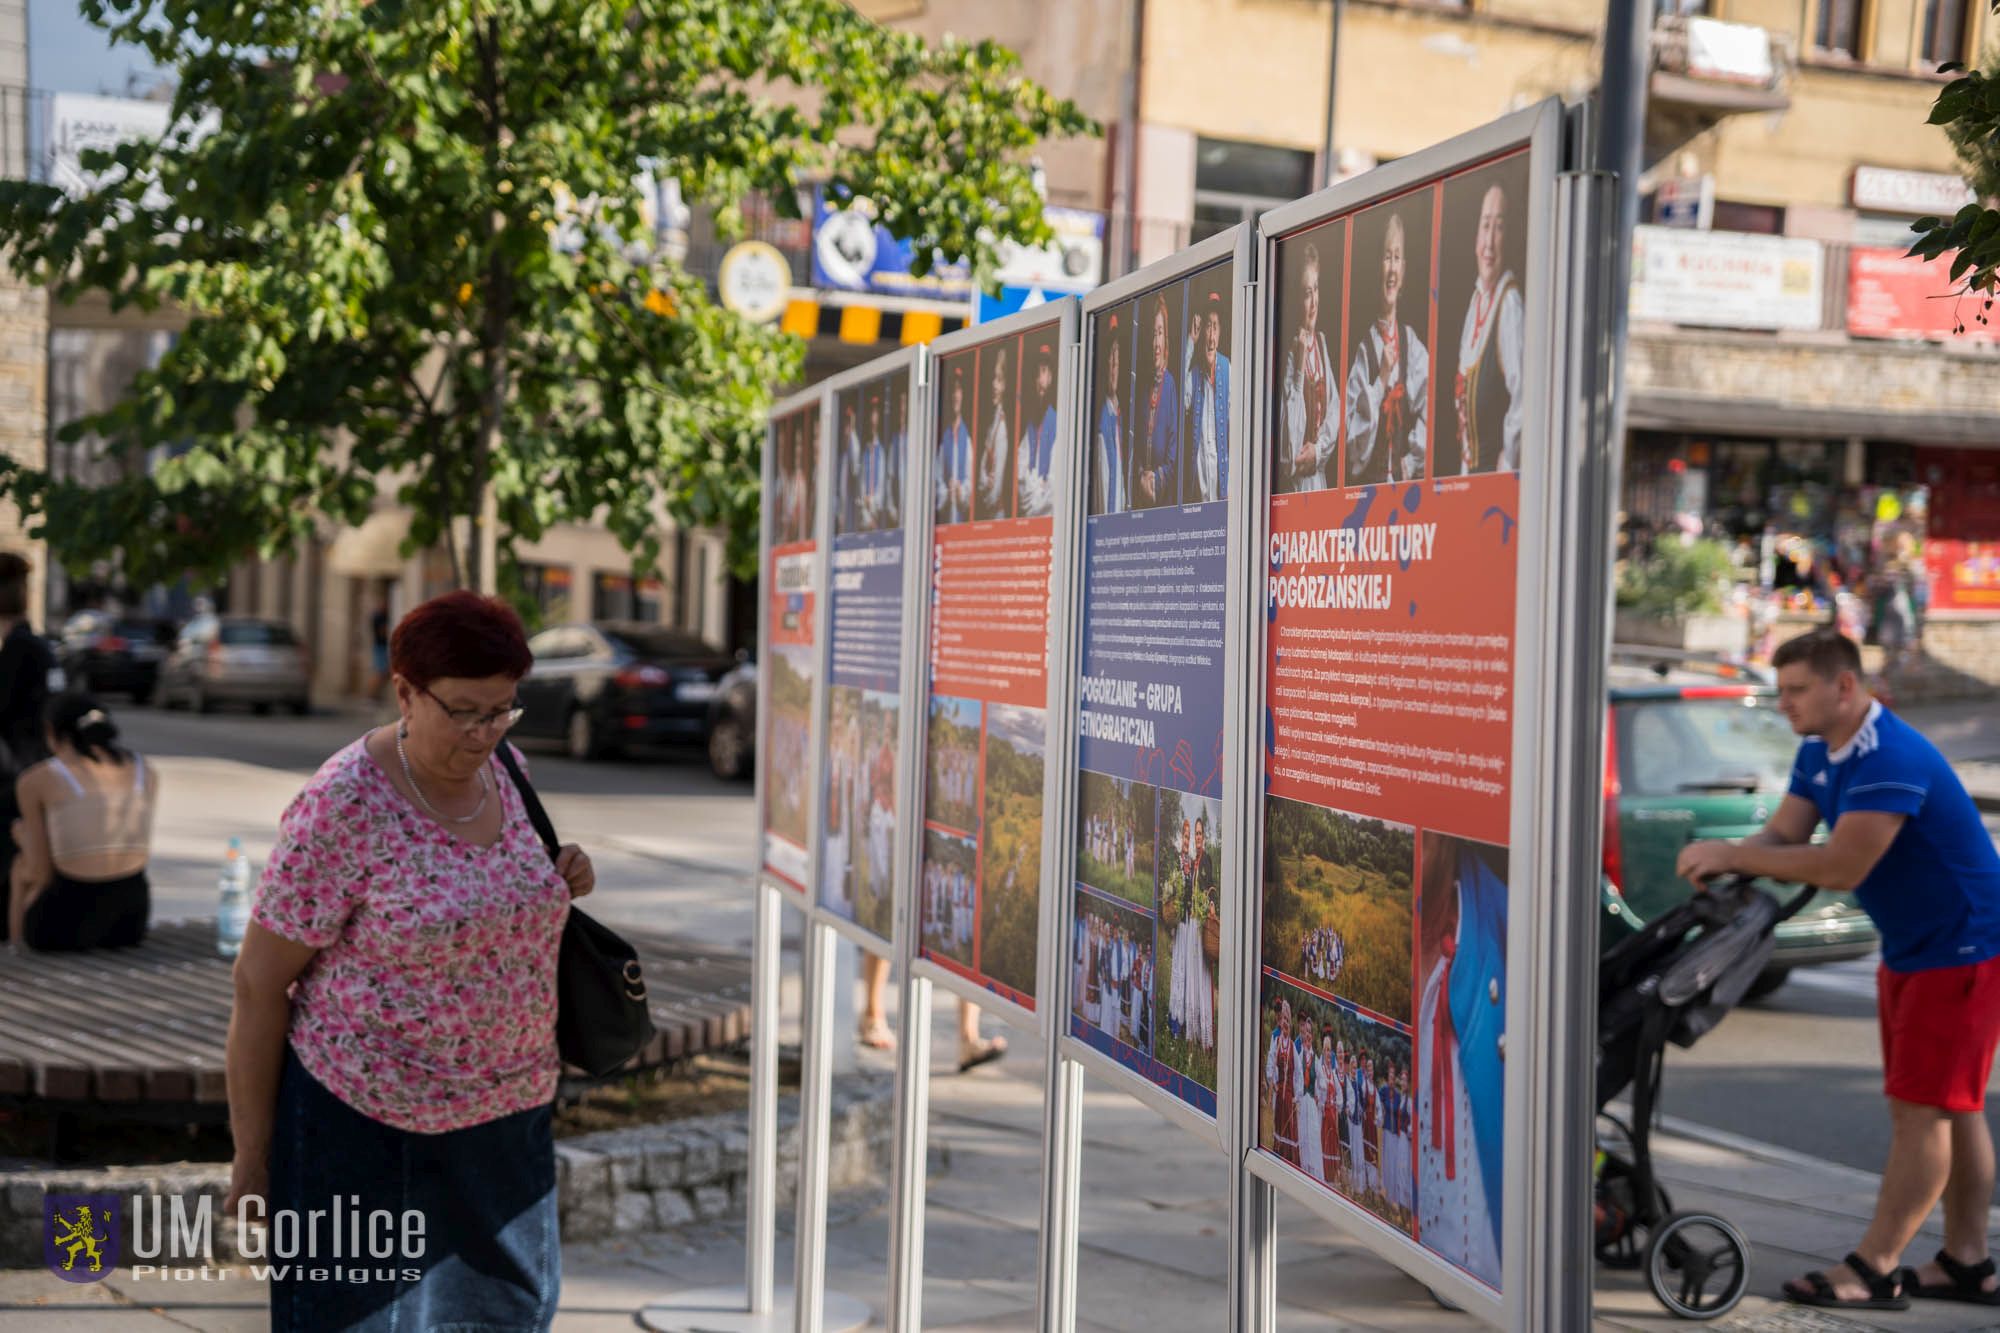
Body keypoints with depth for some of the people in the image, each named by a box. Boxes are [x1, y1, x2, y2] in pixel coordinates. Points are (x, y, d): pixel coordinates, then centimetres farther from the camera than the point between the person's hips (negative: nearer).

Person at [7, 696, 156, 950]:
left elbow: (40, 871, -2)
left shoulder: (37, 779, -4)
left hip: (66, 921, -4)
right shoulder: (146, 772, 8)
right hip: (131, 919, 4)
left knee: (22, 866, 33)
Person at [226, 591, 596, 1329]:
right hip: (367, 1126, -6)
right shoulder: (341, 808, -20)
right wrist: (249, 1157, -10)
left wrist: (564, 881, -4)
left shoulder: (506, 770, 0)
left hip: (506, 1121, 6)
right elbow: (258, 984, -14)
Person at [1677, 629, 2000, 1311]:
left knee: (1923, 1109, -6)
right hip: (1910, 948, 10)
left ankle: (1874, 1270, -3)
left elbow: (1842, 866, -31)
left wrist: (1732, 856, -26)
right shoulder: (1818, 754, 5)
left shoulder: (1892, 760, -27)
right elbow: (1784, 835, 3)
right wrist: (1723, 862, -18)